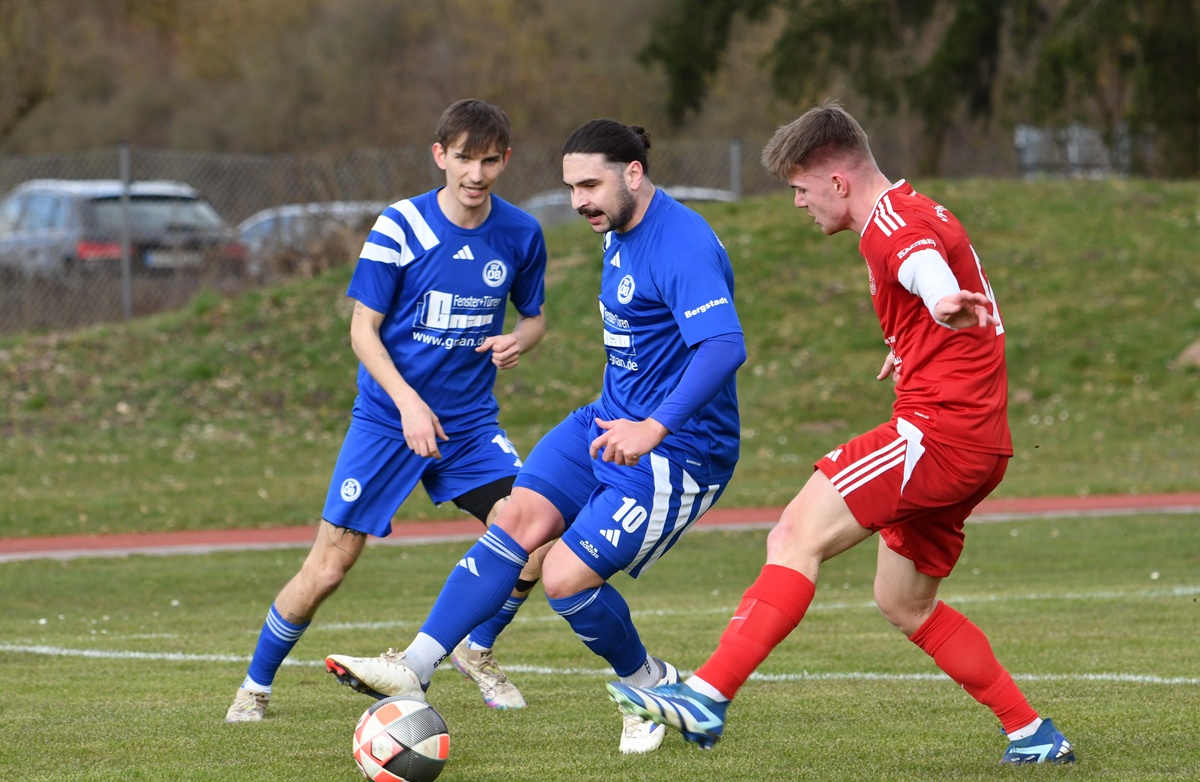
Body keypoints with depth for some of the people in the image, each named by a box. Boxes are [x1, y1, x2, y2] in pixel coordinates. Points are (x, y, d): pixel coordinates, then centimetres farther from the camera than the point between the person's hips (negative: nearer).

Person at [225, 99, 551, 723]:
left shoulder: (520, 234, -2)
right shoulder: (399, 227, -12)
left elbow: (534, 316, 14)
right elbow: (363, 329, -8)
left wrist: (518, 339, -10)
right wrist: (408, 403, -20)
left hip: (469, 421, 3)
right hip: (387, 417, -3)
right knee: (327, 569, -6)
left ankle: (477, 650, 13)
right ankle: (255, 687, 14)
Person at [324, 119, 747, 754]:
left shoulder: (682, 245, -23)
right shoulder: (619, 234, 8)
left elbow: (724, 345, -36)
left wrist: (655, 428, -45)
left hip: (678, 453, -9)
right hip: (610, 420, 9)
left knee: (566, 578, -13)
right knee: (518, 519, -7)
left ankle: (651, 687, 12)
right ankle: (415, 668, -9)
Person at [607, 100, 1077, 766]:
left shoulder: (894, 226, -13)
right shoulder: (914, 215, 21)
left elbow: (927, 268, -39)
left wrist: (947, 308, -60)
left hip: (939, 431, -11)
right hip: (978, 444, 11)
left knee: (796, 537, -18)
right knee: (903, 604, 18)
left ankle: (708, 697, -28)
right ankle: (1033, 734, 21)